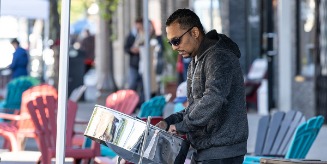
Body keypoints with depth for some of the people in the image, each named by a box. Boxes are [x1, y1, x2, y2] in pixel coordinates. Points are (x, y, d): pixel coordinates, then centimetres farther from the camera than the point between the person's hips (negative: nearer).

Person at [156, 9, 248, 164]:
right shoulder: (196, 62, 18)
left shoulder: (219, 58, -16)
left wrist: (182, 126, -21)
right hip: (204, 151, 10)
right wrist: (170, 122, 7)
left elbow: (213, 100, -30)